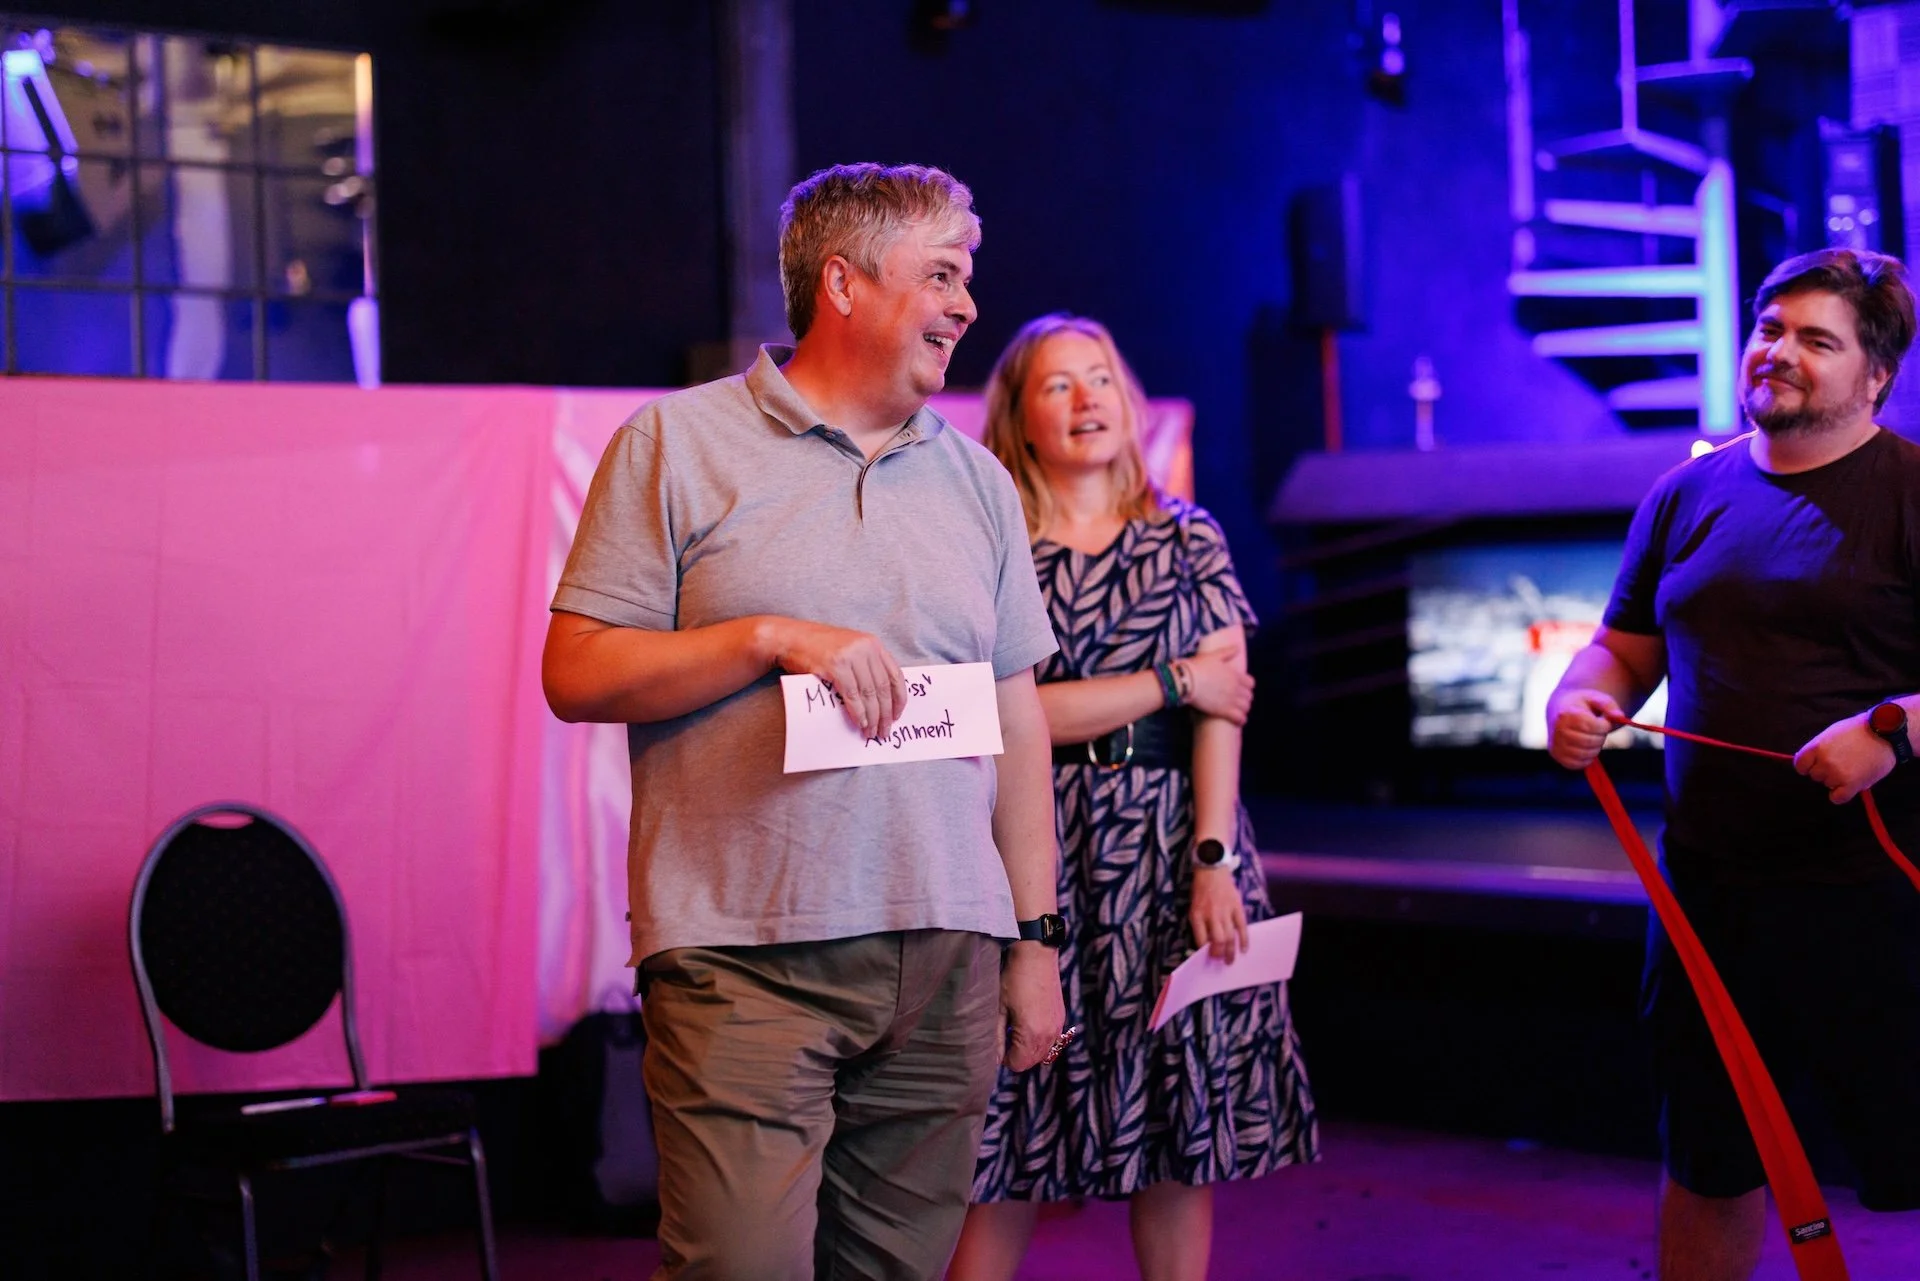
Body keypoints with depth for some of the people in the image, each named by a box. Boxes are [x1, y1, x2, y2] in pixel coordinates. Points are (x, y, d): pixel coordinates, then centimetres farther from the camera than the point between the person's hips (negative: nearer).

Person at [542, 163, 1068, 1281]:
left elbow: (1019, 722, 18)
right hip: (744, 963, -4)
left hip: (946, 965, 5)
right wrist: (770, 638, -14)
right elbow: (576, 674, -3)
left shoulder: (976, 480, 17)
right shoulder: (677, 446, 3)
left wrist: (1035, 937, 13)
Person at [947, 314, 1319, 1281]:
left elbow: (1222, 713, 1)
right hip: (1038, 850, -2)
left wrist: (1212, 861, -10)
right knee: (1013, 1131, -1)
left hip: (1170, 847, 2)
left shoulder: (1189, 540, 9)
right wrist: (1172, 681, -6)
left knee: (1177, 1129, 3)